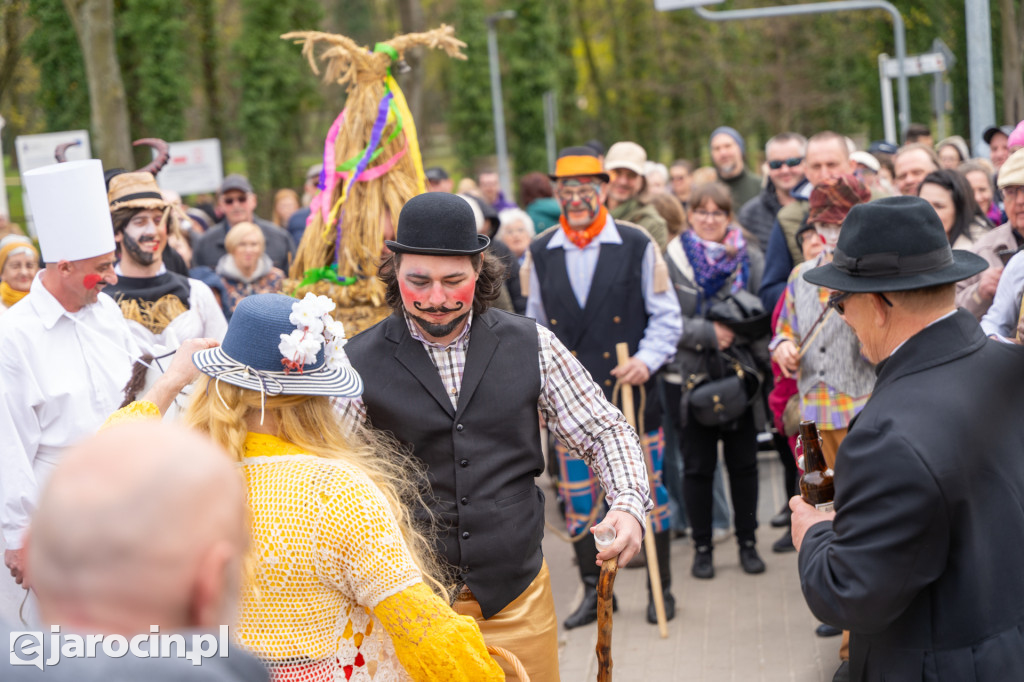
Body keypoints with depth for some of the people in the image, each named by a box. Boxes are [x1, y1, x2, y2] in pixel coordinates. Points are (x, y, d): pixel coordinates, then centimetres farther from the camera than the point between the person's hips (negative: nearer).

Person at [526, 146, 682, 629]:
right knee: (578, 498, 7)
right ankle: (594, 592, 21)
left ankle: (661, 588, 20)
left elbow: (666, 316, 3)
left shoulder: (637, 246, -2)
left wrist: (647, 358, -12)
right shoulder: (540, 253, 6)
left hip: (630, 391, -2)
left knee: (647, 491, 4)